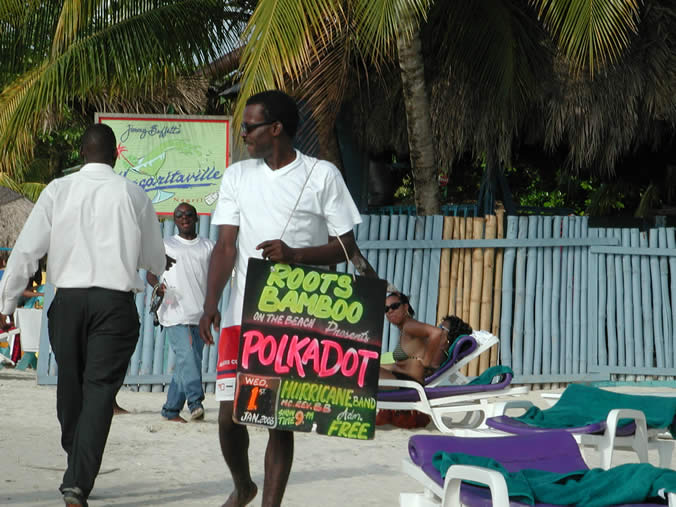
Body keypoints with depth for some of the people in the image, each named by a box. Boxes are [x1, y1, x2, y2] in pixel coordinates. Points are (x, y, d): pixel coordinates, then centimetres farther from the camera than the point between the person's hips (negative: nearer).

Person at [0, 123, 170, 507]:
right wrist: (162, 264, 35)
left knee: (71, 386, 18)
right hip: (116, 301, -2)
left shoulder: (58, 191, 1)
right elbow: (155, 259, 11)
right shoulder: (133, 194, 1)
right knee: (100, 391, -3)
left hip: (68, 299, 2)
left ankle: (78, 472, 34)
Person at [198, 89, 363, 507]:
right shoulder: (238, 176, 11)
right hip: (242, 315, 3)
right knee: (230, 413, -1)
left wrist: (295, 254, -17)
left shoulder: (322, 175, 1)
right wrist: (210, 306, -9)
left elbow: (347, 247, 0)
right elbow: (226, 246, 4)